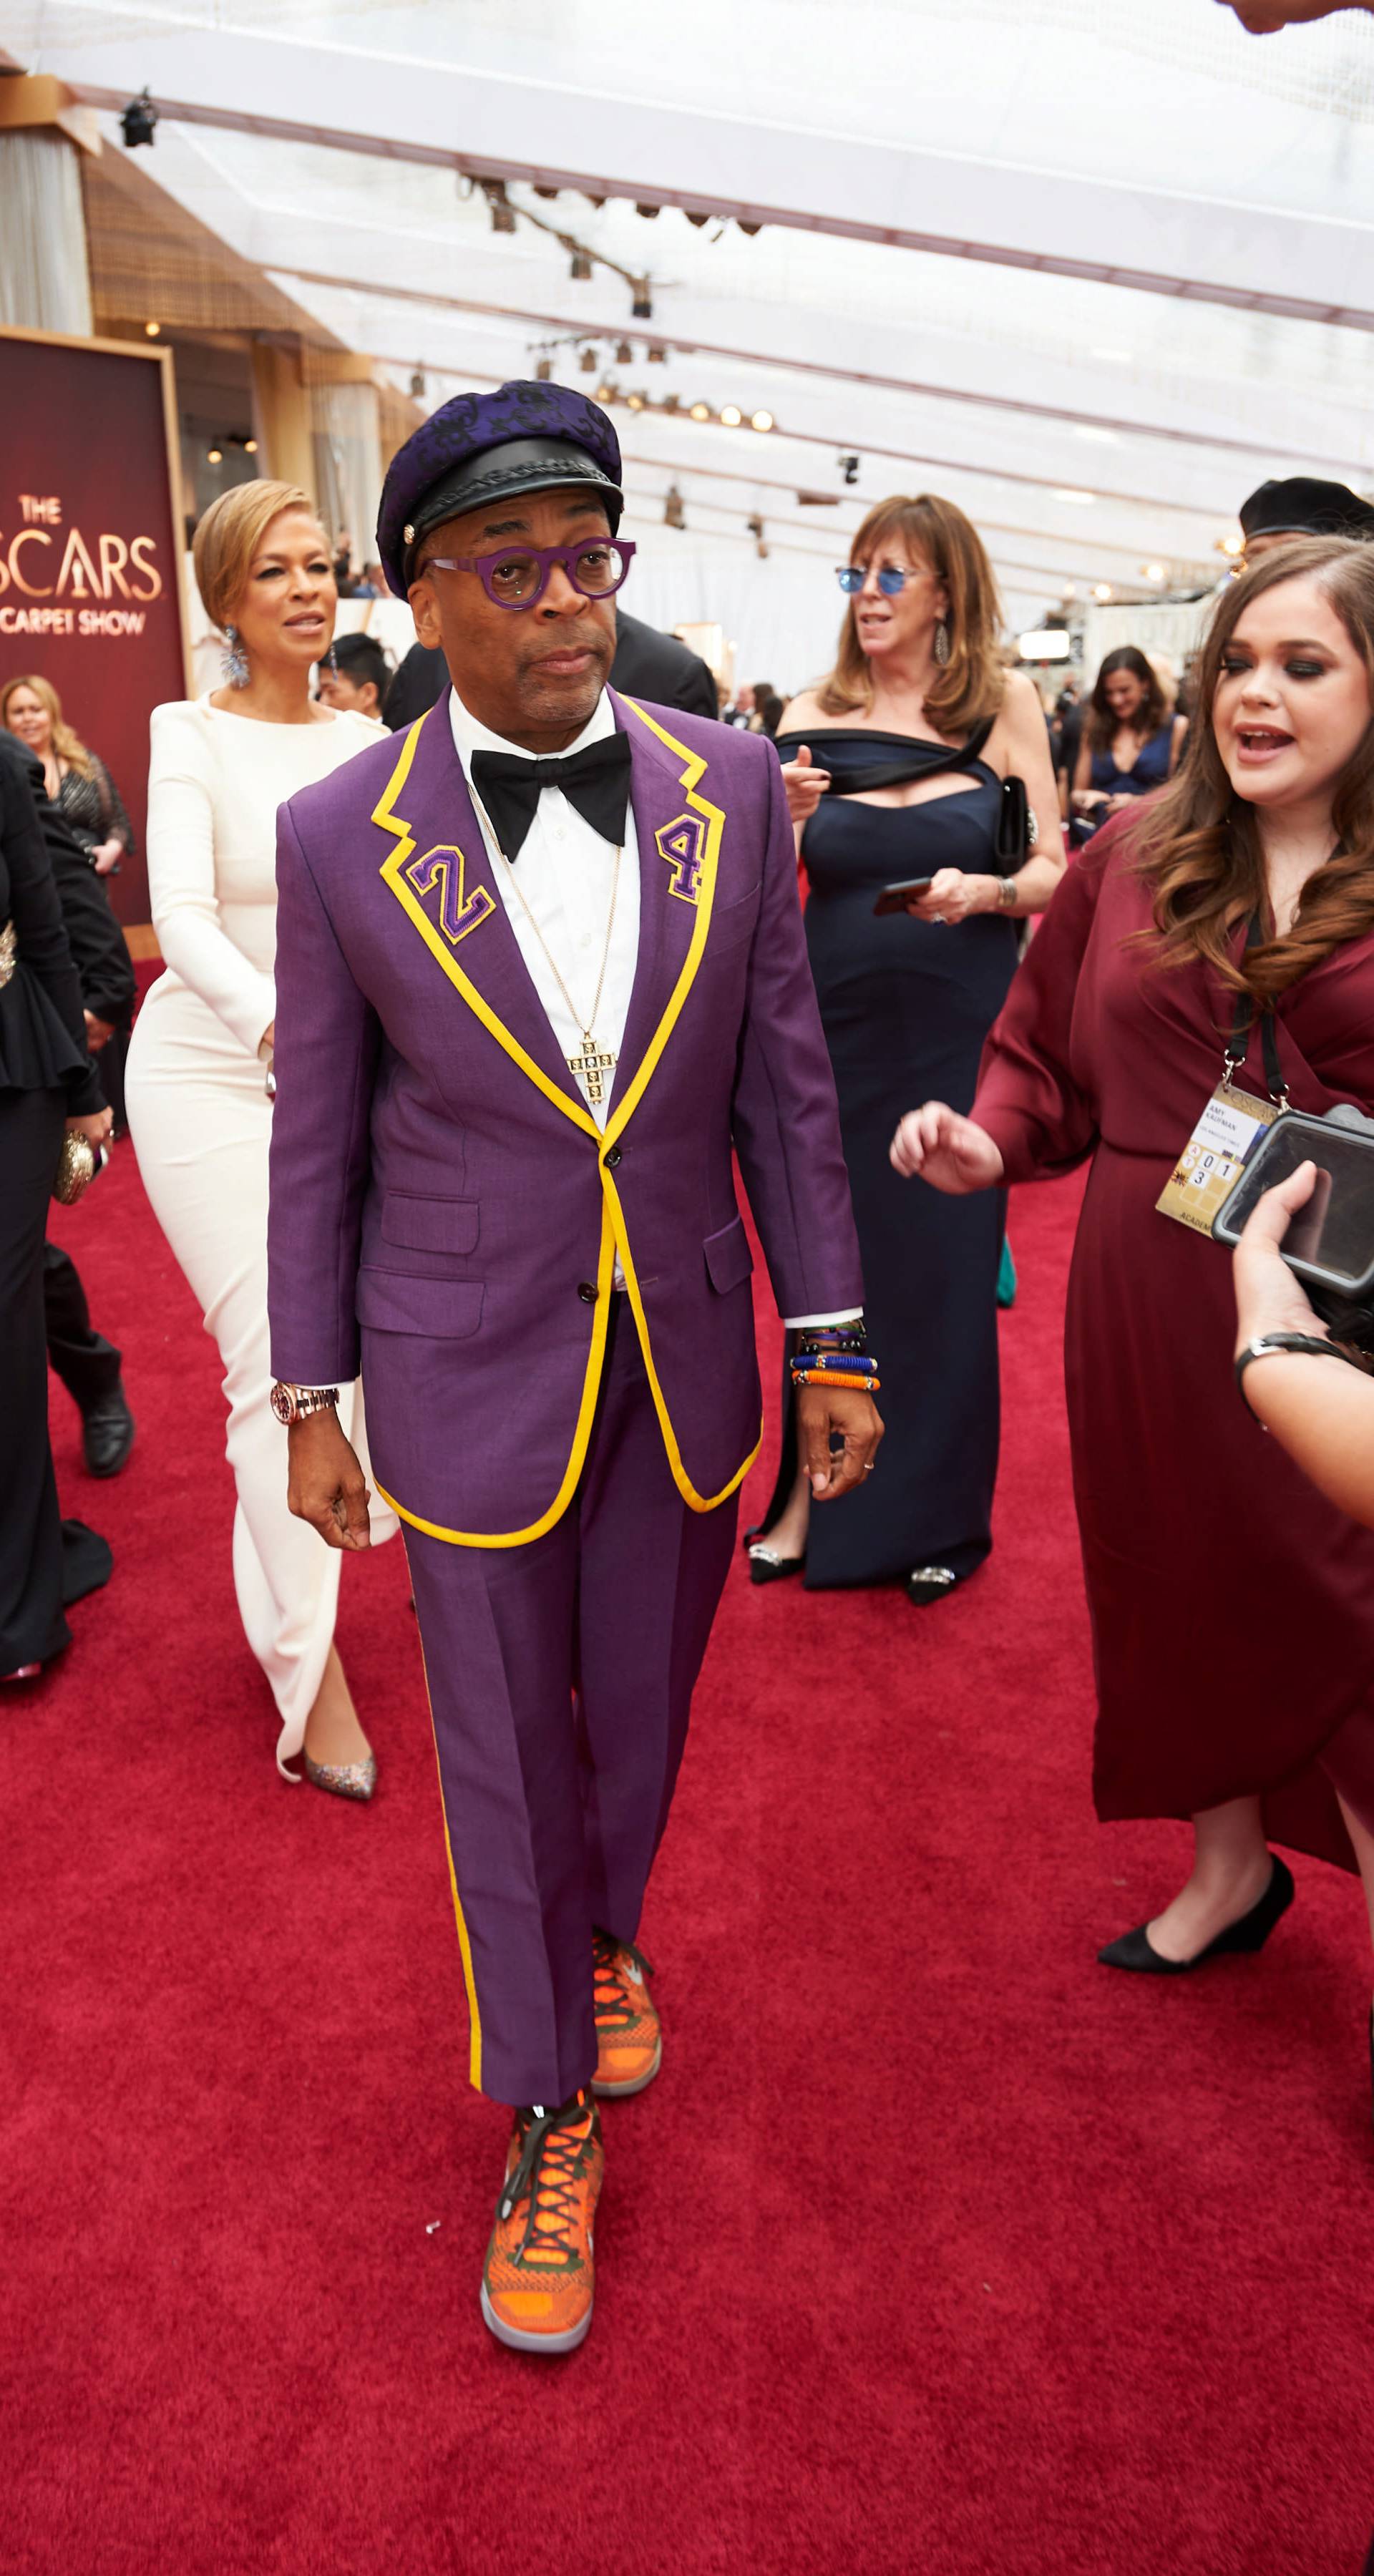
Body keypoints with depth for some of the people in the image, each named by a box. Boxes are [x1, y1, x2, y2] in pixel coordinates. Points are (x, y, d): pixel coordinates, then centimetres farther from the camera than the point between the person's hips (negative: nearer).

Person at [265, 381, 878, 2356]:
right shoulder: (342, 837, -9)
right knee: (506, 1755, 11)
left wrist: (833, 1344, 2)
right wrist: (310, 1404, 1)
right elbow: (318, 1140, -2)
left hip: (686, 1362, 3)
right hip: (467, 1379, -2)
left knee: (644, 1710, 21)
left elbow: (783, 1081, 1)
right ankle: (550, 2108, 35)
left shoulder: (731, 789, -4)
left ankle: (605, 1931, 54)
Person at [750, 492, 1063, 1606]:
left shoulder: (1004, 703, 1)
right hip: (837, 1015, 2)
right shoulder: (812, 720, 4)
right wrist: (783, 824, -14)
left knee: (946, 1255, 5)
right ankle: (813, 1496, 24)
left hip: (958, 1021, -1)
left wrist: (987, 891, -19)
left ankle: (935, 1514, 23)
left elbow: (1056, 873, 1)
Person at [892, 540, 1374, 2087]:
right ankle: (1228, 1869, 45)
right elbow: (1048, 1055, 10)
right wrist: (986, 1144, -9)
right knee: (1181, 1584, 18)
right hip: (1151, 1308, 4)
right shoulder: (1134, 858, 5)